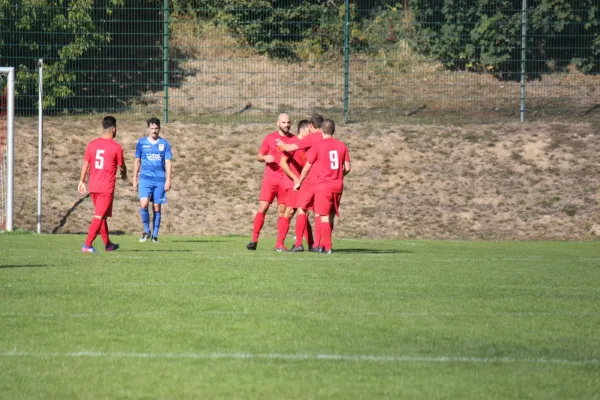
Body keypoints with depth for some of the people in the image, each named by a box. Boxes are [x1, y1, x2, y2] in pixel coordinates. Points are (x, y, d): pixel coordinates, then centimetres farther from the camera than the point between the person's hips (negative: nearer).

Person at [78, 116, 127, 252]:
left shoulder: (92, 144, 3)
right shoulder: (116, 147, -9)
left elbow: (85, 164, 6)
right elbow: (122, 166, 3)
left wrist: (82, 182, 14)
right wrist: (124, 174, 25)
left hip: (93, 186, 6)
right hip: (107, 187, -5)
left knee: (101, 215, 18)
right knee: (99, 217, -4)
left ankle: (107, 244, 28)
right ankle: (87, 245, -12)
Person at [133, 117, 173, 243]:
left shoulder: (165, 144, 5)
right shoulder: (141, 143, 6)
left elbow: (168, 162, 4)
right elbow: (137, 161, 13)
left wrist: (168, 180, -5)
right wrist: (135, 179, 10)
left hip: (160, 180, 0)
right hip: (145, 179, 0)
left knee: (157, 207, 4)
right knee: (144, 204, -17)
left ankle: (155, 235, 12)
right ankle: (146, 231, 0)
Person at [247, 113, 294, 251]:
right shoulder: (270, 138, 4)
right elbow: (258, 156, 8)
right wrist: (265, 158, -14)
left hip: (286, 180, 1)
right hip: (270, 178, -1)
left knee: (282, 212, 2)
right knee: (262, 208, -8)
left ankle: (280, 244, 5)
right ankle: (254, 241, -6)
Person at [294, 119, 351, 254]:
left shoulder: (317, 146, -6)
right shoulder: (342, 146, 4)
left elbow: (307, 167, 0)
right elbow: (347, 168, 5)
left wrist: (299, 182, 15)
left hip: (323, 186, -4)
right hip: (338, 186, 4)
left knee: (324, 217, -3)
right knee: (331, 217, 14)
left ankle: (327, 247, -9)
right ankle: (324, 244, 20)